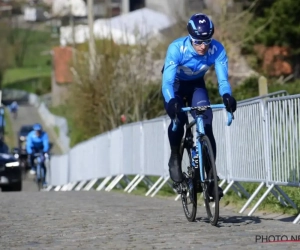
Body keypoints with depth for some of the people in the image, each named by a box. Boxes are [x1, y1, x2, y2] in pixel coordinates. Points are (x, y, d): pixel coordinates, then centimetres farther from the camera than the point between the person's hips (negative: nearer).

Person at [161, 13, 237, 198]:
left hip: (196, 85, 2)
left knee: (206, 125, -14)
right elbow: (168, 81, -39)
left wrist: (227, 96, -53)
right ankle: (175, 158, -3)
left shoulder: (217, 50, -29)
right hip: (175, 84, -2)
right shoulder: (177, 48, -35)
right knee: (179, 119, -28)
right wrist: (171, 101, -59)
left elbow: (223, 79, -30)